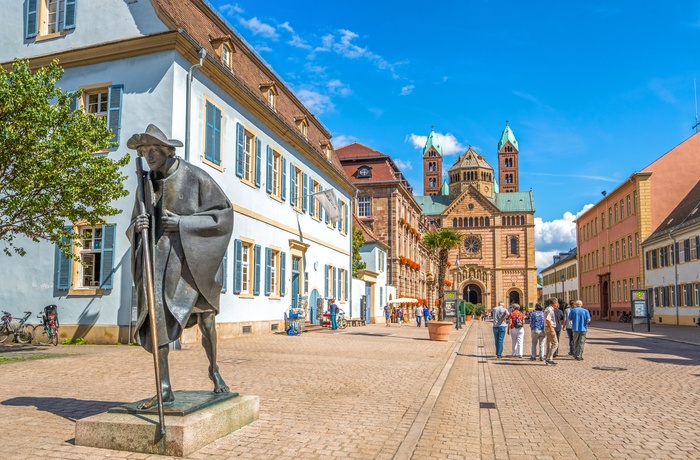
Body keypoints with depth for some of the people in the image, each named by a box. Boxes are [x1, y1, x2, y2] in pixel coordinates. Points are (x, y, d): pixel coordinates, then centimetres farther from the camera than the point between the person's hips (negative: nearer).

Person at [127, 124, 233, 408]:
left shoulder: (195, 177, -4)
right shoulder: (146, 184, 11)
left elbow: (224, 212, -6)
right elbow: (135, 228, 17)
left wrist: (184, 222, -15)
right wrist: (137, 226, -9)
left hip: (191, 259, -3)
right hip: (158, 259, 4)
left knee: (205, 319, 3)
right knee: (156, 318, -7)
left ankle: (214, 369, 28)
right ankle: (164, 388, 3)